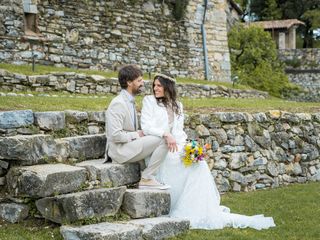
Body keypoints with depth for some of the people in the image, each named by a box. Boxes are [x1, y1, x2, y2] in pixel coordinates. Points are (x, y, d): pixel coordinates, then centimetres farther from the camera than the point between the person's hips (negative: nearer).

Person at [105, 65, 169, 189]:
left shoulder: (129, 101, 15)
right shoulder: (118, 104, -17)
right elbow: (115, 135, -23)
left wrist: (141, 133, 4)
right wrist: (137, 135, -13)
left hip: (129, 145, 10)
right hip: (120, 150, -10)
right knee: (162, 141, -18)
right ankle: (146, 179, -10)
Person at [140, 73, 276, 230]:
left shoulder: (177, 106, 18)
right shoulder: (149, 101, 3)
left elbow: (179, 132, 14)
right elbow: (146, 126, -10)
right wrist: (165, 134, -25)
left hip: (176, 149, 5)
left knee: (199, 165, -19)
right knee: (197, 166, -23)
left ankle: (206, 211, -18)